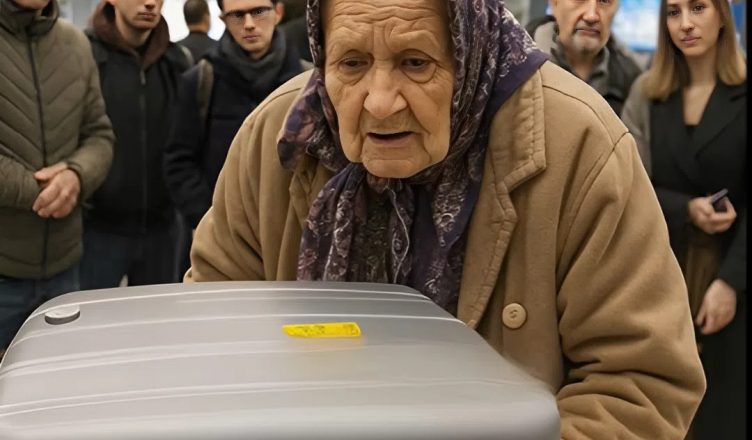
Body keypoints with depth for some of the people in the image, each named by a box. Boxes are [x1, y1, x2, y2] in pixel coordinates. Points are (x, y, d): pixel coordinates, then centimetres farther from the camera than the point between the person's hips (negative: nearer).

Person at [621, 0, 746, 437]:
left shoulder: (744, 94, -2)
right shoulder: (647, 92, 6)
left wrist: (731, 280, -14)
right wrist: (686, 209, -16)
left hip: (729, 271, -2)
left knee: (723, 402, 4)